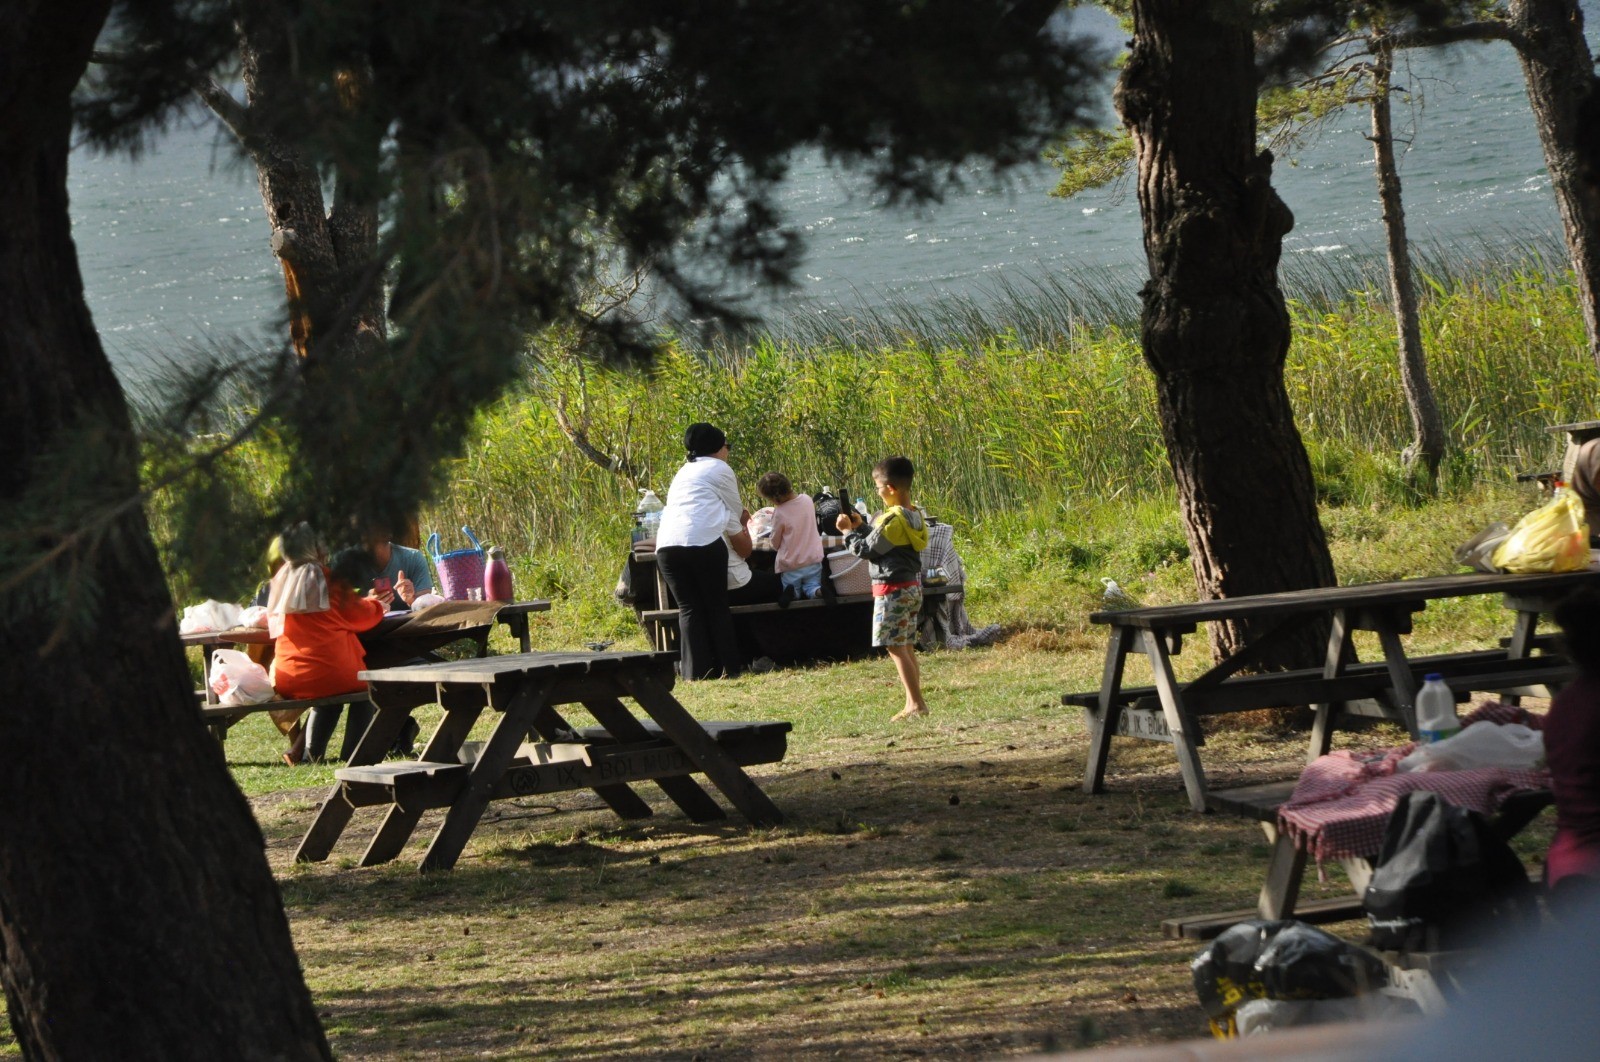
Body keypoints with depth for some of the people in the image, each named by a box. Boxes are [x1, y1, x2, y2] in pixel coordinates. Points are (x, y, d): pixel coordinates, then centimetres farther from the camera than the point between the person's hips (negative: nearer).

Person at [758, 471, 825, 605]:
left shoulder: (780, 513, -19)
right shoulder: (807, 500, -4)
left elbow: (775, 544, -9)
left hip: (791, 566, -4)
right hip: (813, 560, 4)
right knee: (811, 587, 17)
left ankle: (791, 592, -20)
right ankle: (817, 590, -17)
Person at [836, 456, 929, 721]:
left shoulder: (893, 519, -19)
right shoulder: (914, 515, 10)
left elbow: (867, 550, -13)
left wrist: (849, 531, 1)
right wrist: (861, 526, 10)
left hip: (893, 589, -10)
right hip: (913, 587, 10)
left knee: (895, 648, -7)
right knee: (907, 648, 12)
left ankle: (916, 703, -11)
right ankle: (913, 703, 13)